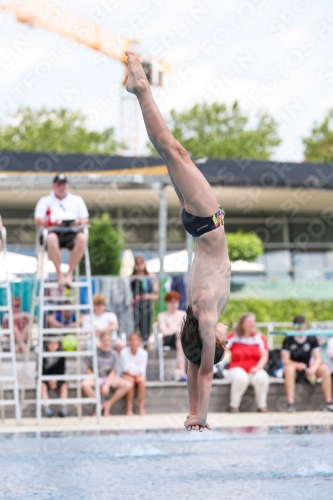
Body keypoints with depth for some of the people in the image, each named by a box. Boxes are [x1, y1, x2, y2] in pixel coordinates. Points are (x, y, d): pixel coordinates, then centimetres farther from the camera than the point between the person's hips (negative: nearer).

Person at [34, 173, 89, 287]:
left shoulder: (77, 200, 27)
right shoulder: (45, 201, 22)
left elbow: (85, 219, 18)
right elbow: (37, 221, 9)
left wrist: (79, 222, -7)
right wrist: (51, 222, -12)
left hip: (72, 232, 1)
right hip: (54, 231, -1)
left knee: (82, 238, -36)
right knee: (51, 238, -41)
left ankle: (69, 274, -30)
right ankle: (60, 275, -32)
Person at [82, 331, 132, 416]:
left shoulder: (113, 354, 2)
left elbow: (113, 372, -4)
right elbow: (88, 369, -1)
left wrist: (107, 385, -19)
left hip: (110, 378, 2)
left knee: (128, 385, -23)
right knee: (85, 384, -36)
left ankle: (108, 404, -13)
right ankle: (100, 405, -15)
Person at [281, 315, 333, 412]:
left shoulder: (312, 339, 3)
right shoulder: (288, 340, -4)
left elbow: (318, 358, -5)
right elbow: (285, 360, -10)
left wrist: (313, 368, -28)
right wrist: (297, 365, -29)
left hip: (307, 371, 3)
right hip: (295, 370, -3)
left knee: (324, 368, -24)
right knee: (289, 368, -37)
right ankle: (290, 404, -45)